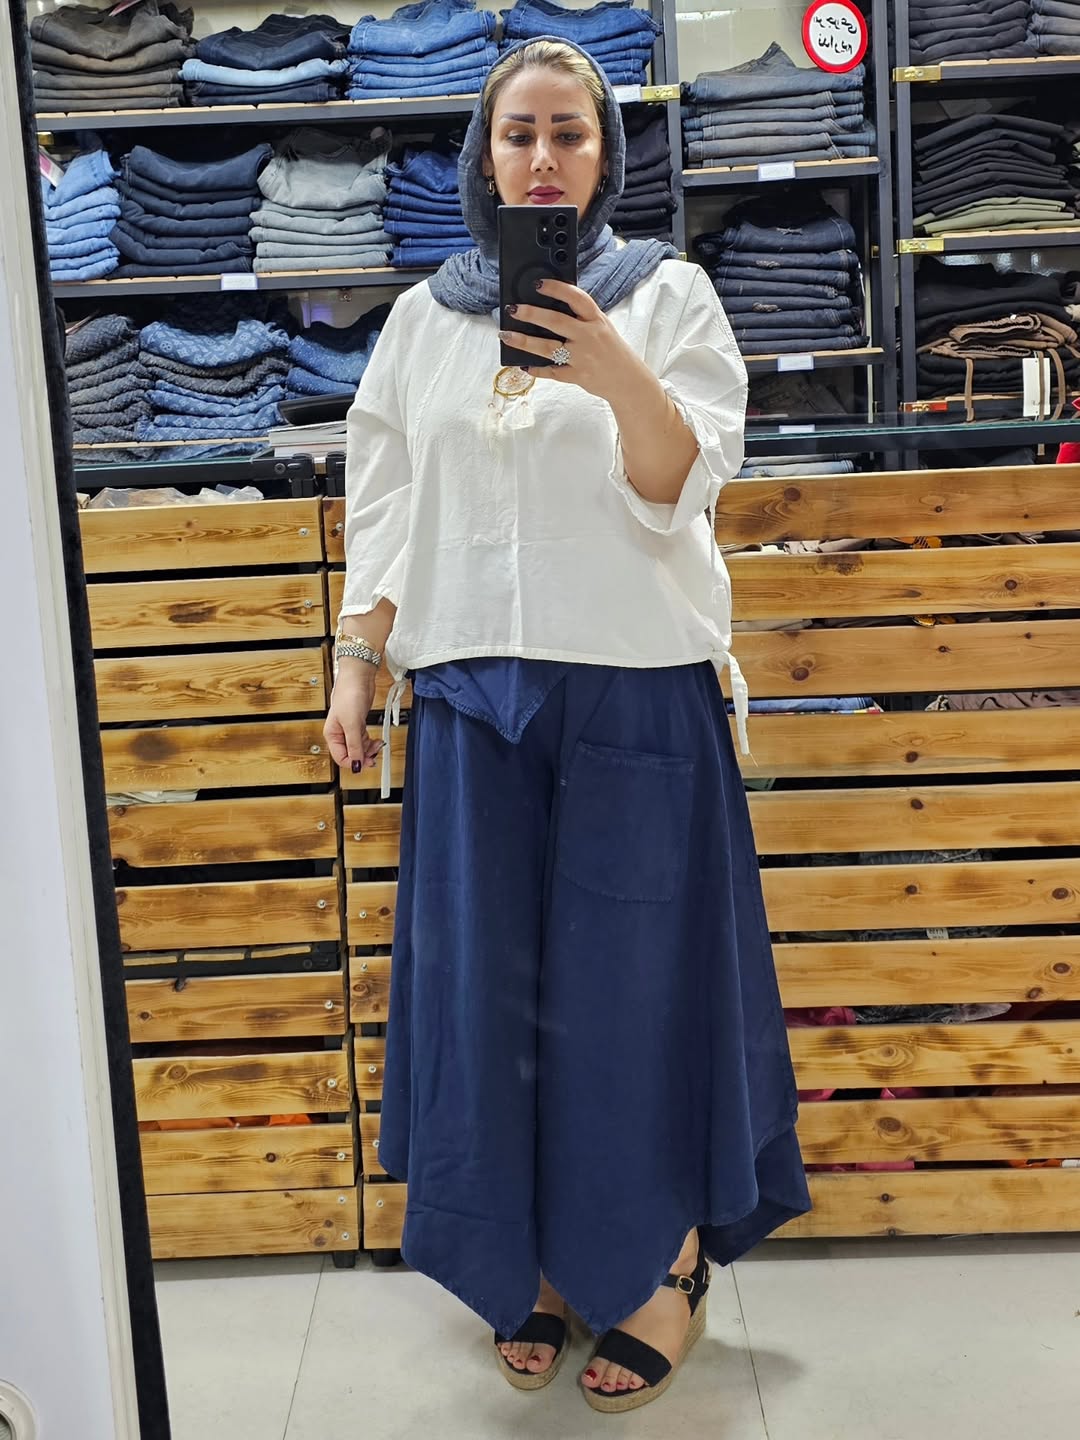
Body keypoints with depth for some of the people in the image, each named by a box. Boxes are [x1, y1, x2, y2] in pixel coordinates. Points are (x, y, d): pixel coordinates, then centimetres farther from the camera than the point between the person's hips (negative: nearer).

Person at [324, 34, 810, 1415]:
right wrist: (355, 664, 7)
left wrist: (620, 378, -26)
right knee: (483, 977, 6)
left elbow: (679, 493, -7)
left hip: (636, 685, -3)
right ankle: (535, 1261, 24)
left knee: (633, 975, 2)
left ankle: (665, 1261, 21)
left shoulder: (667, 292, 3)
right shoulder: (424, 316, 12)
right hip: (469, 687, 3)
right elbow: (383, 503, 13)